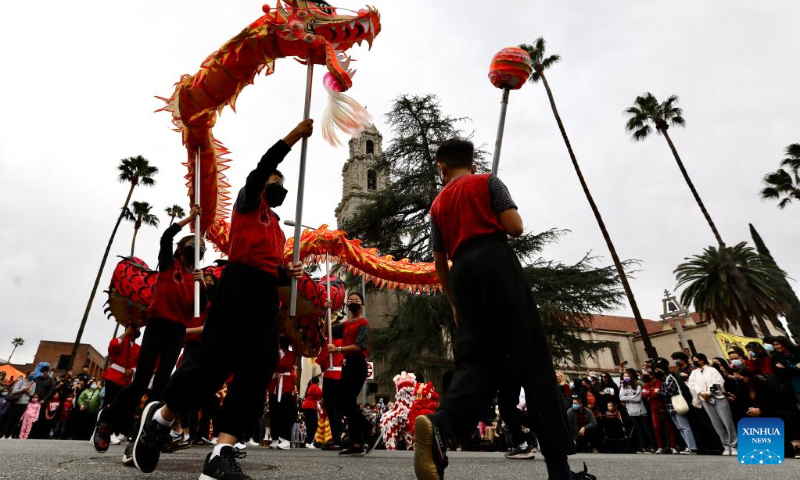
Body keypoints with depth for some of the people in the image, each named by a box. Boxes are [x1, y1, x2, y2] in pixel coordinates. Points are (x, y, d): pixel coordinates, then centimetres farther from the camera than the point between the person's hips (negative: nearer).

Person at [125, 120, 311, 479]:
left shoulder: (278, 229, 31)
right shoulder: (248, 201, 14)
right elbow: (261, 168, -4)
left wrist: (287, 273, 7)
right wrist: (295, 135, -5)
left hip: (267, 294, 7)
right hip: (239, 284, -7)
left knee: (258, 372, -7)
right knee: (216, 366, -13)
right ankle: (161, 416, 14)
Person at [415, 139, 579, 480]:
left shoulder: (438, 204, 24)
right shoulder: (488, 182, 13)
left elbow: (440, 262, 20)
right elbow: (515, 227, -2)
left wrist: (454, 304, 28)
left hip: (462, 272, 4)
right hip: (496, 261, -4)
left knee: (477, 359, 1)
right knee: (531, 356, -3)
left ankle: (441, 423, -27)